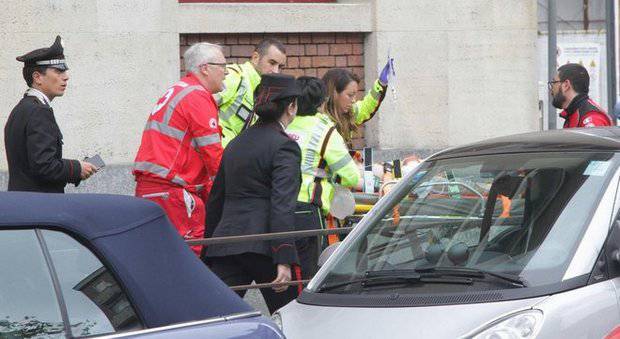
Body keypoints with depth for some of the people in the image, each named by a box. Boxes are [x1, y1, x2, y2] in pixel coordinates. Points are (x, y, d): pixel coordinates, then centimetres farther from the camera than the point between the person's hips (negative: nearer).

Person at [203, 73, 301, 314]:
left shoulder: (236, 143, 18)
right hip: (262, 246, -6)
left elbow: (216, 200, 23)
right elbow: (282, 206, -16)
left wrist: (209, 250, 29)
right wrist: (284, 260, -22)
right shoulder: (284, 146, -5)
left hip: (226, 241, 6)